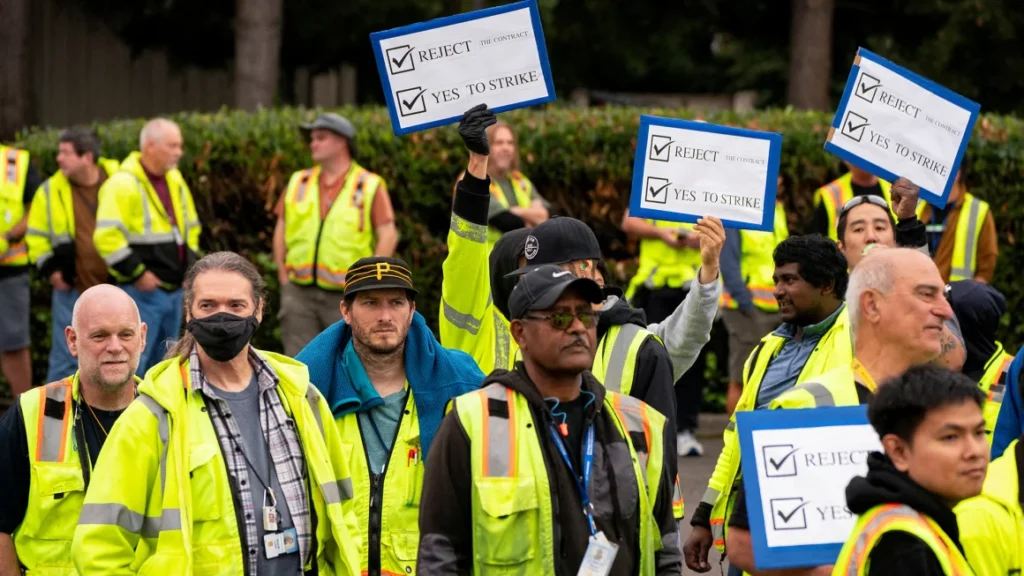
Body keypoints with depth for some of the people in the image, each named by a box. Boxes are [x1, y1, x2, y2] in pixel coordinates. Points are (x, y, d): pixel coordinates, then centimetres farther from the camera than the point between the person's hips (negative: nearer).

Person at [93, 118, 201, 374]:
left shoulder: (175, 181, 13)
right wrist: (137, 273, -19)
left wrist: (189, 263, 13)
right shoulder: (123, 184, -15)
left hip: (174, 289, 8)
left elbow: (191, 226, 26)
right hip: (143, 292, -8)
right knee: (133, 363, -9)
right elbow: (106, 237, -22)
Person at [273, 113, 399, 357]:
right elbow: (281, 230, 14)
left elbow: (388, 236, -4)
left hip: (346, 297, -3)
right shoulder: (299, 183, 12)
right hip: (300, 293, 3)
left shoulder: (369, 186, 0)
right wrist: (283, 277, 6)